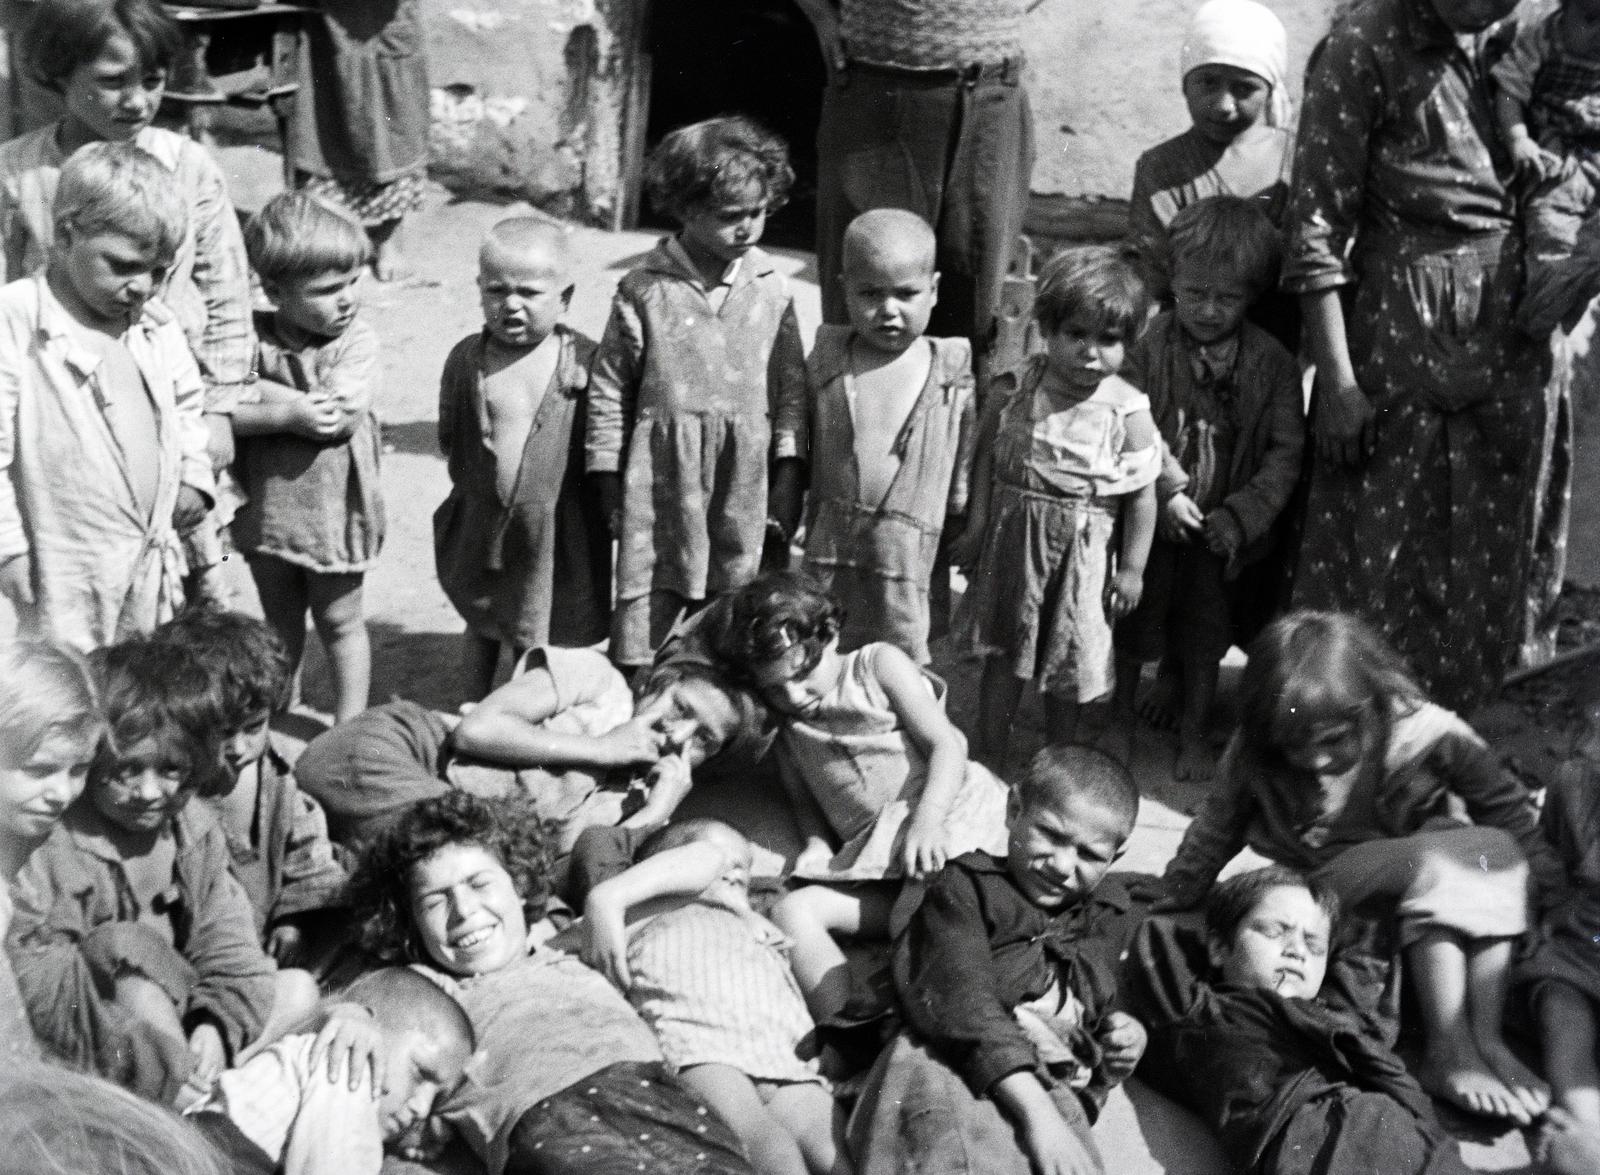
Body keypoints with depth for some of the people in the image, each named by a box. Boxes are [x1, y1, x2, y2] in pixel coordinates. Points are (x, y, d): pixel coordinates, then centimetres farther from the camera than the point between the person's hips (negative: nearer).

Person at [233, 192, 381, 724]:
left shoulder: (356, 342, -13)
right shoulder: (252, 337, -8)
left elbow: (341, 417, -26)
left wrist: (264, 392, -22)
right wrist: (290, 412, -24)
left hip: (332, 510, -2)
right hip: (267, 508, 3)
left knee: (339, 621, 13)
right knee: (280, 624, 21)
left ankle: (349, 724, 26)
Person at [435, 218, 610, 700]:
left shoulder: (586, 362, -11)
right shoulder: (466, 359, -3)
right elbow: (449, 440, 8)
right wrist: (478, 479, 1)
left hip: (556, 531, -3)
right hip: (480, 528, 3)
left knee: (536, 639, 10)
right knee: (481, 629, 22)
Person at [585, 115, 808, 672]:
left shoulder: (772, 290, 1)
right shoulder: (644, 291, -5)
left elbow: (791, 388, 5)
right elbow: (609, 391, 1)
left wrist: (789, 481, 1)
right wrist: (610, 489, 1)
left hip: (745, 486, 2)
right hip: (661, 484, -2)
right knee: (643, 613, 1)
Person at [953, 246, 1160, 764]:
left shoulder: (1129, 412, -13)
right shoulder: (1013, 391, -9)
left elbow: (1143, 494, -8)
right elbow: (986, 458, 1)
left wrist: (1131, 568, -6)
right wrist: (976, 527, 1)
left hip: (1084, 550, -1)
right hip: (1012, 537, 1)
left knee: (1069, 664, 13)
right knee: (1003, 654, 13)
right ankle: (987, 759, 27)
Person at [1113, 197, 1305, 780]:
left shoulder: (1271, 362, -8)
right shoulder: (1151, 345, -11)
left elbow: (1284, 452, -8)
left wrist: (1239, 516, -17)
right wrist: (1167, 490, -24)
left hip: (1220, 529, 1)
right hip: (1151, 516, -1)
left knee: (1205, 635, 15)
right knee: (1131, 631, 14)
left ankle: (1195, 734, 32)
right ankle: (1119, 712, 35)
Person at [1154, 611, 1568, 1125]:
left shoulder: (1427, 735, -19)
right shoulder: (1252, 755, -16)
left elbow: (1505, 808, -6)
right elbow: (1216, 830, -1)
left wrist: (1551, 892, 0)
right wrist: (1169, 906, 1)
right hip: (1319, 888, -2)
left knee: (1496, 850, -28)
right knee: (1439, 863, -30)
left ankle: (1485, 1037, -27)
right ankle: (1446, 1047, -31)